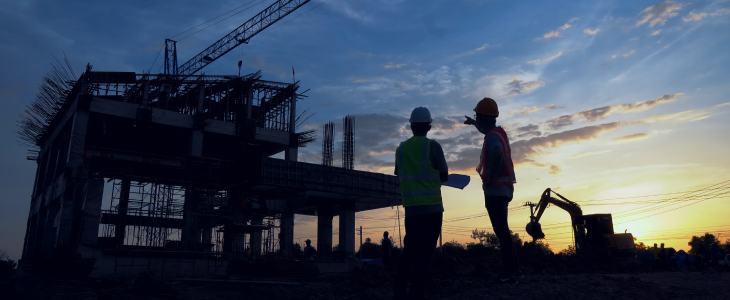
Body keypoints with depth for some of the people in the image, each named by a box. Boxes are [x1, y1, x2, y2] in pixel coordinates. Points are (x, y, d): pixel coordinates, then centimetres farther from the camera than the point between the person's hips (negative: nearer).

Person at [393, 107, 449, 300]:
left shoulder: (401, 148, 8)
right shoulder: (432, 146, -4)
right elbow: (444, 176, 2)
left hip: (411, 208, 4)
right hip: (432, 207, -4)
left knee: (409, 250, 12)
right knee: (425, 251, 0)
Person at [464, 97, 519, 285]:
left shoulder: (492, 137, -17)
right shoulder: (498, 132, 13)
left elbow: (498, 154, -40)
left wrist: (490, 178, -28)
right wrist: (473, 123, 52)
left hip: (495, 190, -10)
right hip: (502, 189, 10)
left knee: (501, 231, -7)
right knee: (503, 231, 17)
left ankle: (509, 274, -3)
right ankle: (514, 269, 24)